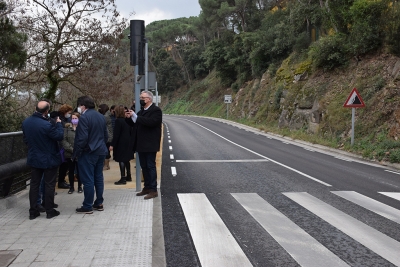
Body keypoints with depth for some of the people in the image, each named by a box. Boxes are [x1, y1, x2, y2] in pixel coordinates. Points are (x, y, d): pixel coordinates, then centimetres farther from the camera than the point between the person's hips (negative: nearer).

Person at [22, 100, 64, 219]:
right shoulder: (46, 125, -26)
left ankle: (33, 211, 16)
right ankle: (50, 211, 12)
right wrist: (58, 123, -2)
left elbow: (25, 139, 11)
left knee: (34, 184, 12)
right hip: (49, 159, -6)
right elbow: (59, 136, -16)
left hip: (34, 158, 6)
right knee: (49, 185, 5)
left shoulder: (26, 122, -2)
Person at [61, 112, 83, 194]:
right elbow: (64, 140, -4)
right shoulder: (67, 128, 2)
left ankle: (79, 186, 23)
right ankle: (71, 187, 23)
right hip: (69, 154, 2)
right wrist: (71, 149, -14)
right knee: (71, 171, 11)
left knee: (79, 170, 8)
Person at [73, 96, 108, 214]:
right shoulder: (101, 116, 11)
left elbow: (82, 138, -20)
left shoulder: (84, 117, -16)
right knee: (98, 177, 14)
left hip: (88, 153, -8)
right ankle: (99, 203, 21)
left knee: (88, 180, -2)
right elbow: (106, 135, 15)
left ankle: (87, 206, 4)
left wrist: (76, 154, -12)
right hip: (101, 151, 8)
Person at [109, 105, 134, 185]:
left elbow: (116, 134, -17)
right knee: (126, 160, 17)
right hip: (128, 142, 8)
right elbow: (131, 132, 12)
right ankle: (128, 176, 26)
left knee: (121, 160, -5)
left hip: (121, 143, -8)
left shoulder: (118, 121, -15)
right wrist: (131, 142, 19)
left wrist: (112, 145, -15)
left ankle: (123, 178, -5)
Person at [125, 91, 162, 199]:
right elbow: (135, 123, 16)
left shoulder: (156, 110, -10)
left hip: (150, 144, -8)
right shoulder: (141, 111, 16)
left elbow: (151, 122, -26)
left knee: (150, 166, -4)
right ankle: (147, 187, 23)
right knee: (144, 166, 13)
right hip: (141, 145, 8)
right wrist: (129, 118, -3)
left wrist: (135, 117, -24)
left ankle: (153, 190, 1)